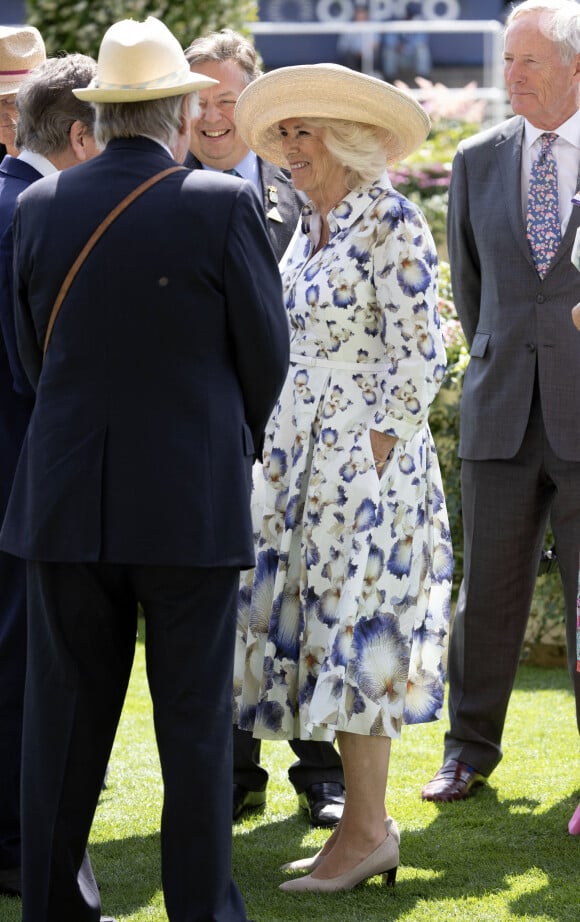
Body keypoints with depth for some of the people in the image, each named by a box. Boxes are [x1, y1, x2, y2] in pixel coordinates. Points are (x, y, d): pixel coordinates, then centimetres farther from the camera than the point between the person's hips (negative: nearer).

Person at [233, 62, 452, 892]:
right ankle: (364, 824, 13)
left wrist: (376, 451, -16)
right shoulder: (311, 226, 14)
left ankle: (368, 829, -1)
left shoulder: (391, 222, -11)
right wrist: (282, 460, 14)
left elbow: (419, 355, -15)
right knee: (318, 633, 7)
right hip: (306, 465, 9)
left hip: (367, 461, -9)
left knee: (355, 634, -7)